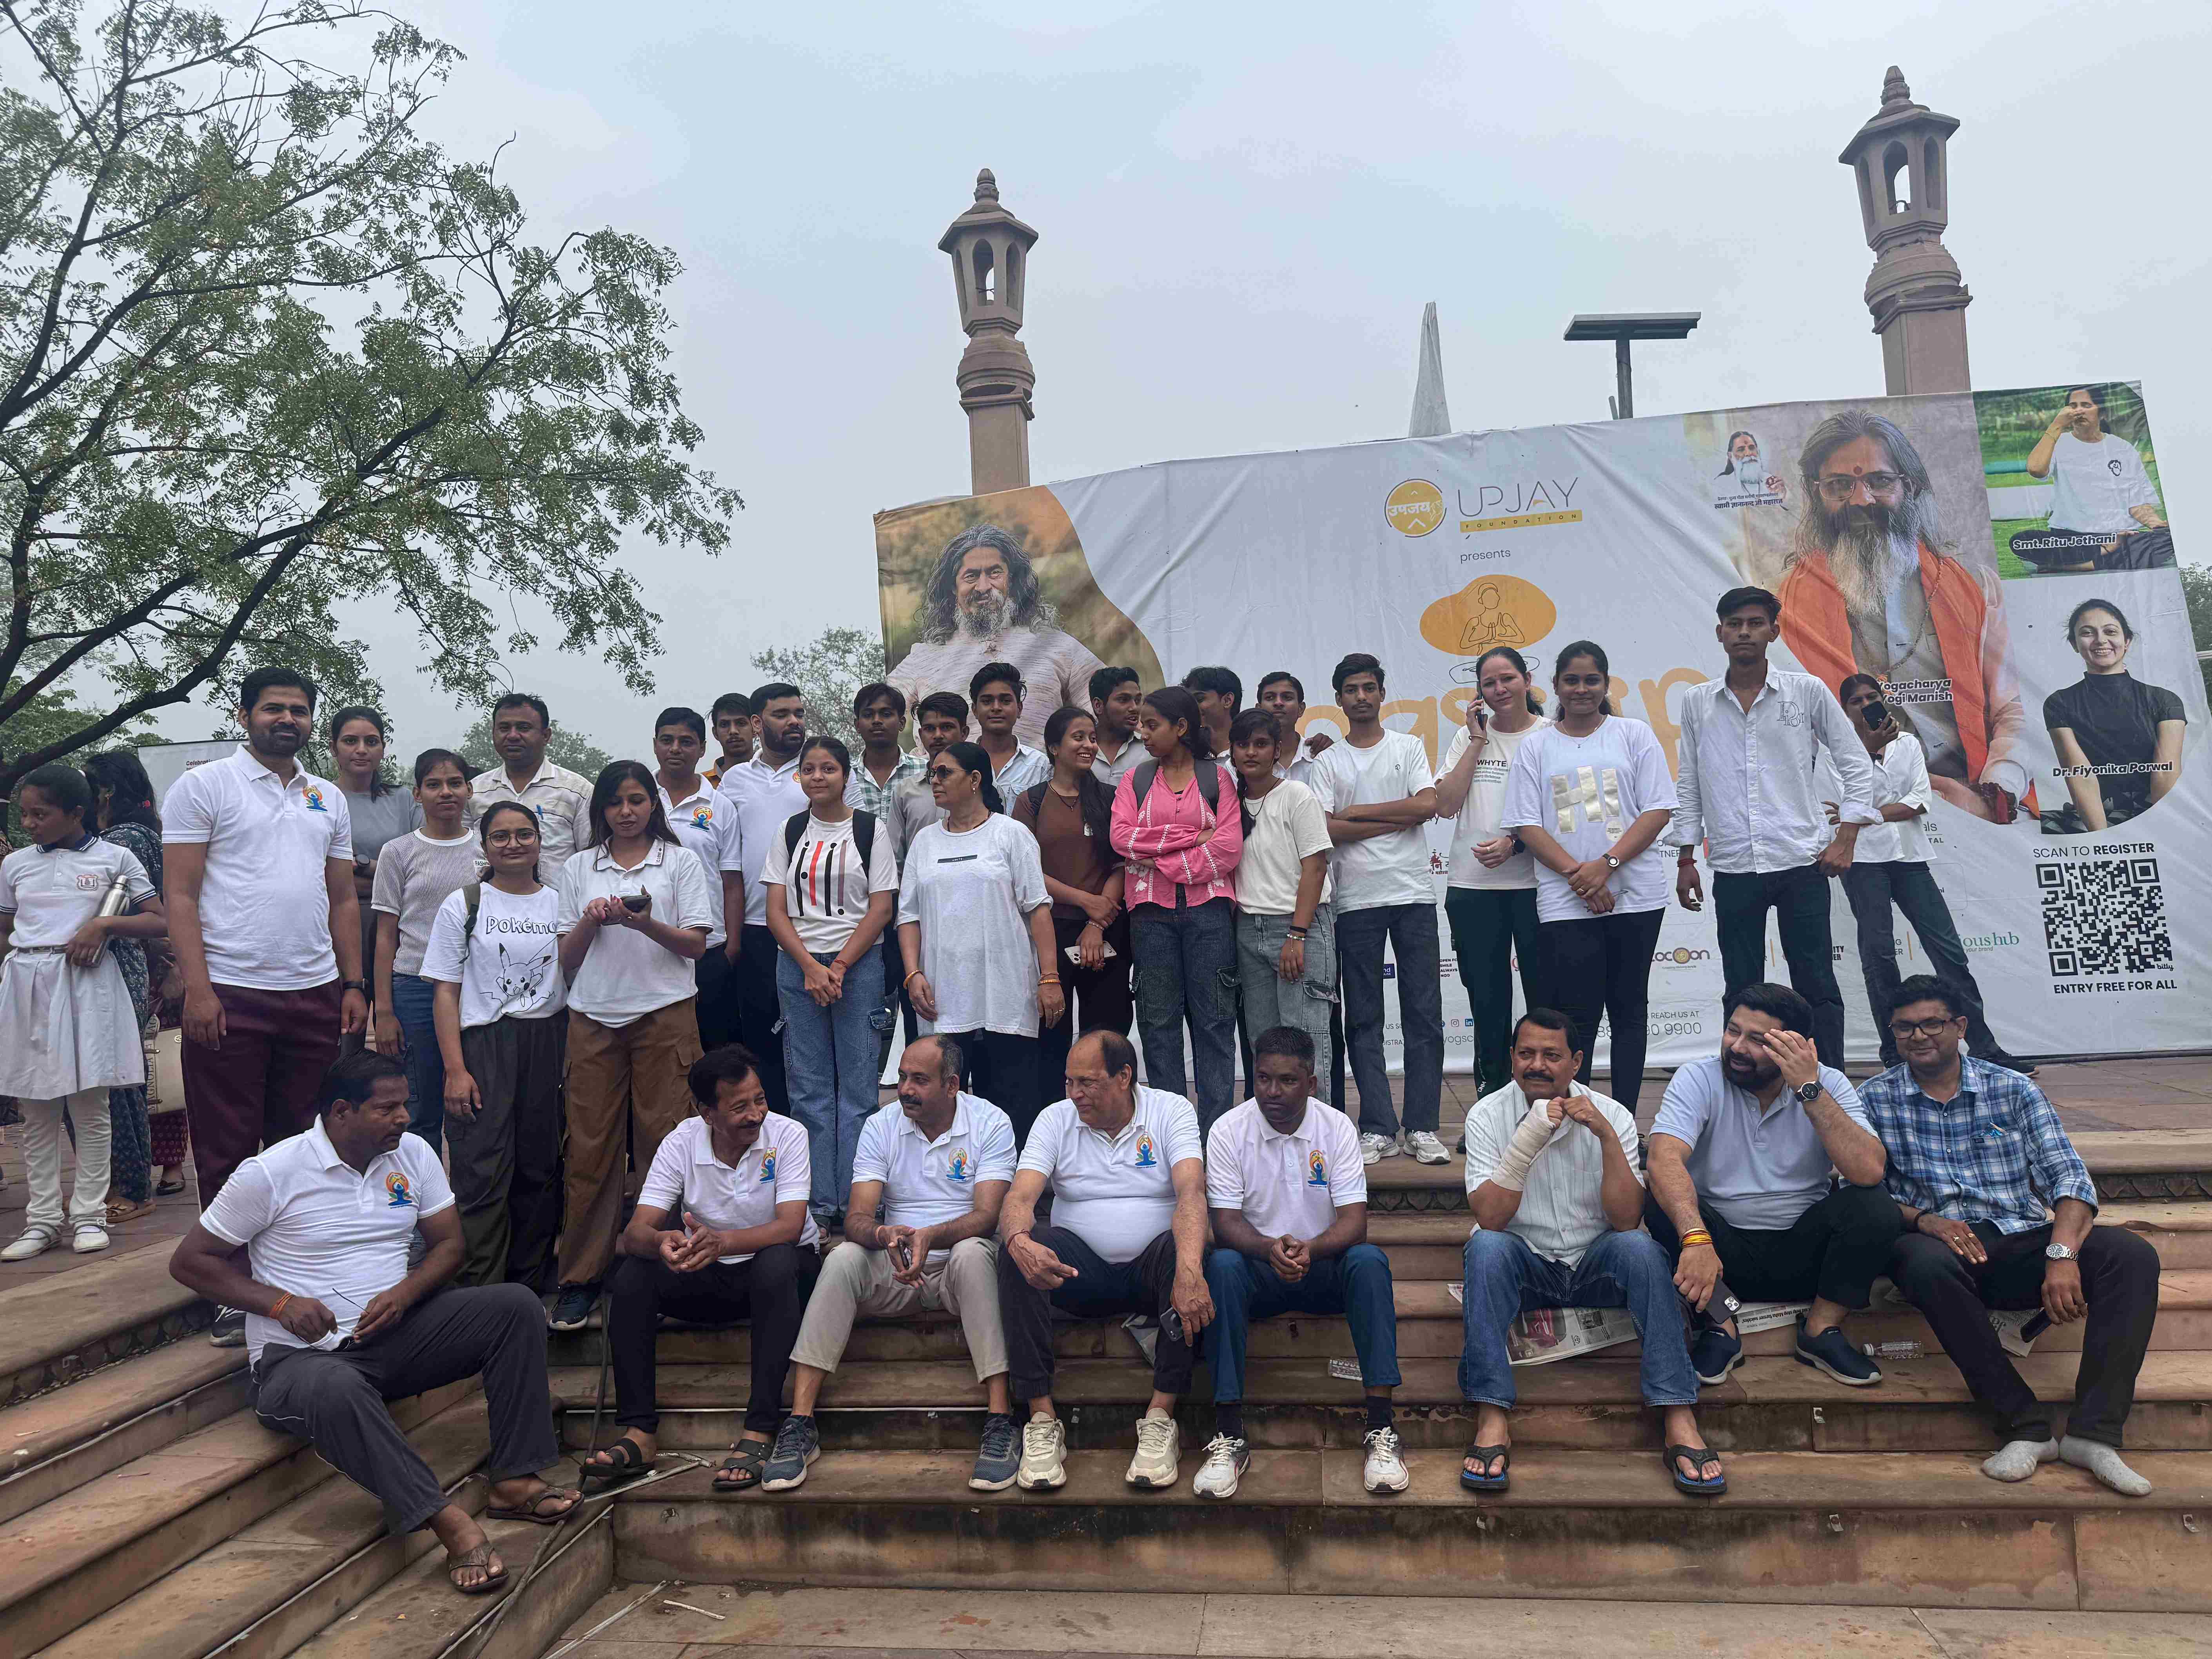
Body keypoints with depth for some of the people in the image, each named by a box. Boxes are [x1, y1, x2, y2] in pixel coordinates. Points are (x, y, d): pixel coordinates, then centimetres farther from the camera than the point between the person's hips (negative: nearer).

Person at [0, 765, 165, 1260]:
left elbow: (159, 922, 0)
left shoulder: (114, 858, 2)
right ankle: (43, 1219, 13)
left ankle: (89, 1214, 8)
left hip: (85, 983, -4)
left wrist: (104, 924, -13)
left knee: (90, 1106, 0)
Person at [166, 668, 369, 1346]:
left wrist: (354, 985, 8)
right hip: (230, 995, -4)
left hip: (315, 995, 5)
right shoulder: (203, 786, 0)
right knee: (227, 1152, 3)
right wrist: (197, 989, -14)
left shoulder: (328, 799, 15)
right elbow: (179, 894, -5)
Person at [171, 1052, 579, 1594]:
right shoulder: (271, 1174, -8)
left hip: (394, 1335, 5)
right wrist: (280, 1302, -13)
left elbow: (448, 1244, 10)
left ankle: (513, 1482, -19)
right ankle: (451, 1523, -41)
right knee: (335, 1390, -42)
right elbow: (189, 1261, -1)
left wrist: (405, 1293, -11)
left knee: (515, 1306, -16)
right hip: (299, 1354, -5)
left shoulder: (413, 1154, 5)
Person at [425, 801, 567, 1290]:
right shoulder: (463, 905, 3)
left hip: (549, 1043, 2)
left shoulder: (562, 903, 9)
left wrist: (574, 1060, 3)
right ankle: (482, 1291, 0)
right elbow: (445, 992, 0)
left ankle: (530, 1283, 16)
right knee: (483, 1173, -6)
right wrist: (455, 1069, -9)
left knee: (541, 1167, 5)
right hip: (484, 1045, -2)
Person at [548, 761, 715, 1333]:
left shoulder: (680, 861, 8)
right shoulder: (579, 868, 15)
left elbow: (696, 944, 2)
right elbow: (565, 959, 14)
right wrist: (591, 921, -6)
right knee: (590, 1146, -1)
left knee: (664, 1143, -4)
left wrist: (646, 924, -15)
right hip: (594, 1017, 2)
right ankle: (580, 1278, 7)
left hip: (664, 1013, -2)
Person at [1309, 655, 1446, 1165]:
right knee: (1363, 1020, 2)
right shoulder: (1328, 761, 9)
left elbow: (1428, 804, -6)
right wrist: (1397, 820, -7)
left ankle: (1421, 1128, 5)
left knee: (1424, 1015, -1)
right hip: (1356, 899, 0)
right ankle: (1378, 1128, 7)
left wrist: (1357, 813, -4)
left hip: (1414, 894, 0)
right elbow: (1324, 828, -6)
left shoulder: (1410, 747, 11)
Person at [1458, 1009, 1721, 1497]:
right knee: (1486, 1247, -32)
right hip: (1524, 1266, -1)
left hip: (1595, 1265, 1)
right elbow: (1489, 1218, -20)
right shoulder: (1488, 1116, -7)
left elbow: (1626, 1221, -15)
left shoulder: (1612, 1116, -5)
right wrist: (1528, 1141, -30)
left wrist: (1608, 1137, -26)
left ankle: (1679, 1422, -28)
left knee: (1639, 1247, -29)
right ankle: (1491, 1423, -34)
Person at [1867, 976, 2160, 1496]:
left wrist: (2062, 1254, -18)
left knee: (2132, 1254, -23)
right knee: (1924, 1262, -37)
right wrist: (1921, 1219, -21)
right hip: (1938, 1243, -2)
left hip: (2022, 1243, 2)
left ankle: (2093, 1432, -25)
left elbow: (2069, 1176, 0)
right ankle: (2027, 1427, -27)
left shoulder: (2013, 1090, 10)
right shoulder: (1875, 1100, 7)